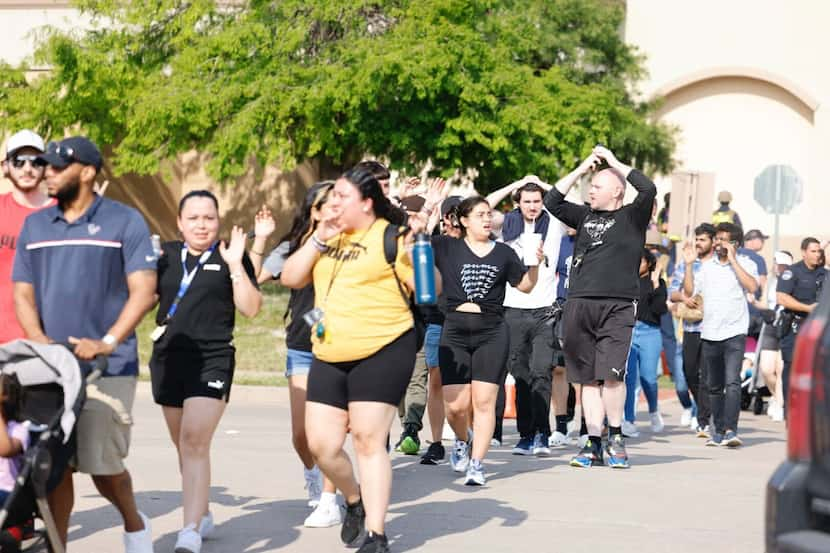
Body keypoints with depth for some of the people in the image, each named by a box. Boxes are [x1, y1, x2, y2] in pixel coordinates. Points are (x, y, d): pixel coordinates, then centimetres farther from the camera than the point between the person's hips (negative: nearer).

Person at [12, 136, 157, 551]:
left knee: (102, 463, -5)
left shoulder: (125, 222, 1)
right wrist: (39, 341, -8)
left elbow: (143, 291, -6)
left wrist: (107, 342, -19)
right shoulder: (34, 226, 15)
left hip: (109, 367, -4)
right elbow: (22, 294, 12)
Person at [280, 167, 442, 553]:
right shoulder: (328, 238, 14)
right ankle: (355, 501, 32)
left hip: (382, 352, -6)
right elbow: (290, 278, 8)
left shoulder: (390, 237, -5)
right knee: (321, 444, 4)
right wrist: (317, 240, -4)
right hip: (329, 357, 6)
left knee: (368, 440, -8)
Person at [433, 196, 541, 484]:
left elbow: (524, 285, 11)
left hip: (492, 332, 0)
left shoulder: (503, 252, 9)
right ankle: (462, 441, 29)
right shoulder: (447, 247, 6)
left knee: (484, 402, -6)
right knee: (455, 404, -3)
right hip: (455, 331, 0)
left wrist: (535, 264, -5)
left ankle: (476, 464, 0)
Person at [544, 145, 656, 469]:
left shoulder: (632, 217, 6)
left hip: (617, 307, -5)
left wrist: (614, 163, -1)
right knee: (588, 378, 4)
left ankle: (615, 438, -1)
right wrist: (581, 169, 12)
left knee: (611, 374, -15)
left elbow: (648, 190, -10)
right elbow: (552, 202, 16)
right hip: (579, 306, 5)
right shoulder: (586, 216, 18)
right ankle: (593, 445, 7)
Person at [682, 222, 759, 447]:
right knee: (714, 386, 11)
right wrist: (689, 264, 2)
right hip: (709, 334, 5)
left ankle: (731, 430, -24)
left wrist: (732, 260, -14)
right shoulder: (707, 266, 14)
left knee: (732, 382, -18)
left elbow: (752, 286, -17)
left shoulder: (745, 264, 1)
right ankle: (718, 431, 19)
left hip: (734, 333, -5)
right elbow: (689, 291, 12)